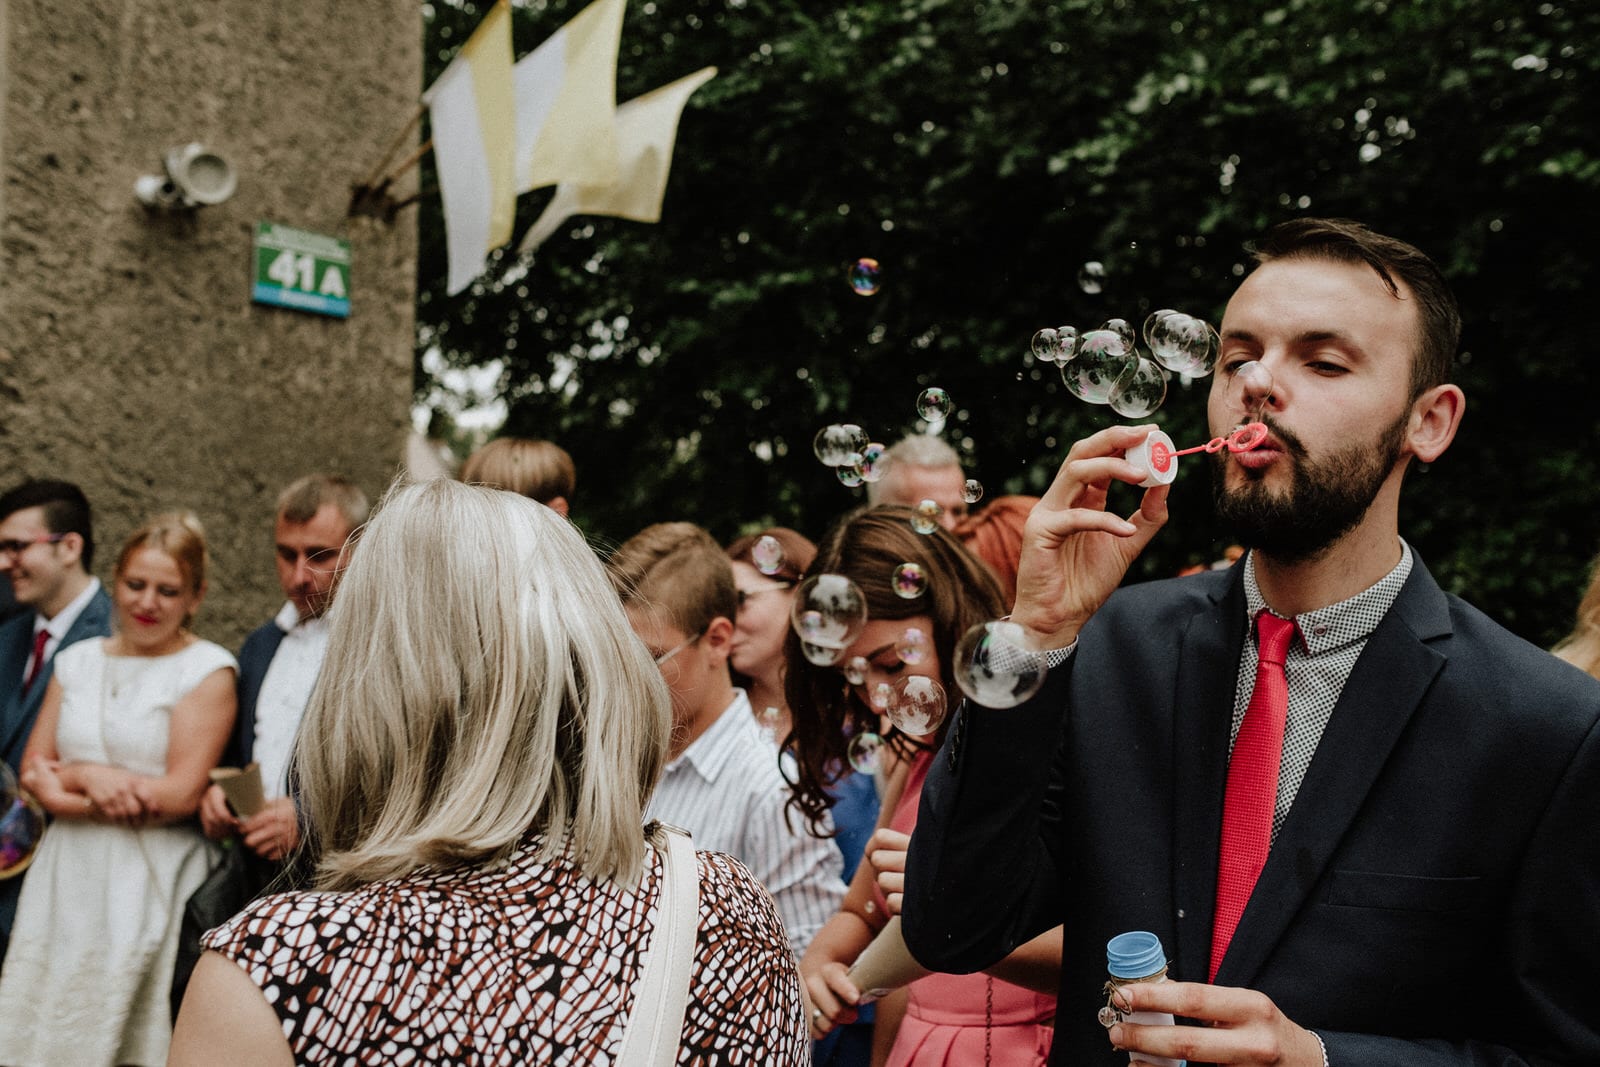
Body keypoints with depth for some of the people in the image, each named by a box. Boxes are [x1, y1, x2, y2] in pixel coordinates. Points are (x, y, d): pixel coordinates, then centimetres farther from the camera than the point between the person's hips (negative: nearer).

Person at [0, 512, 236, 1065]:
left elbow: (180, 795, -10)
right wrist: (91, 781, -9)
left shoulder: (208, 670, -4)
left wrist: (72, 777, -5)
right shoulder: (78, 661, 12)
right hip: (68, 878, 5)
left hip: (153, 881, -5)